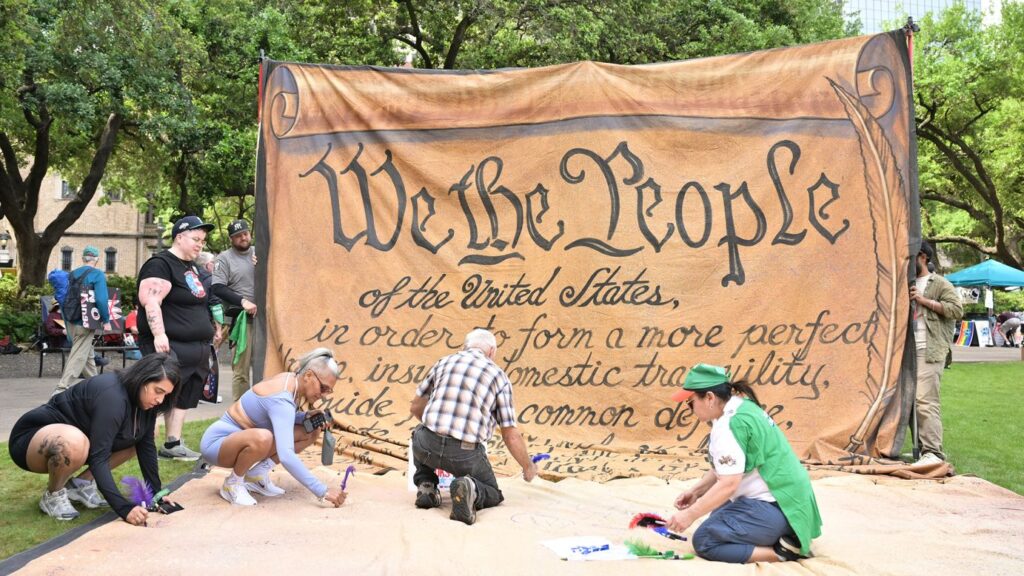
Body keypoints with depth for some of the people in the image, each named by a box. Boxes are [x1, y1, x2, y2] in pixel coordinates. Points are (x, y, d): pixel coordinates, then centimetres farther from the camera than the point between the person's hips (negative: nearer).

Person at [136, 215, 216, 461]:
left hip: (196, 347, 9)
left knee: (183, 397, 10)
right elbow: (150, 302, -21)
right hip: (168, 346, -9)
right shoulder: (161, 264, -10)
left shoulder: (192, 266, 19)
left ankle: (172, 444, 16)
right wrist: (159, 335, -29)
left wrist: (207, 335, 26)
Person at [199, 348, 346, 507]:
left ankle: (257, 473, 2)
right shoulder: (281, 400, -31)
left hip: (242, 437, 9)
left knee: (311, 431, -1)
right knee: (262, 438, -42)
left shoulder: (292, 380, -4)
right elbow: (286, 456, -40)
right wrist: (323, 491, -40)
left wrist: (305, 416, -7)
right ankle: (232, 484, -12)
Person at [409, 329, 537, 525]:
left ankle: (426, 486, 16)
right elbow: (511, 436, 7)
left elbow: (416, 407, 25)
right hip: (466, 454, -2)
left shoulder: (445, 362, 15)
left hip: (428, 446, 3)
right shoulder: (498, 376, 8)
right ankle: (471, 490, -11)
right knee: (493, 495, 24)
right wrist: (528, 467, 24)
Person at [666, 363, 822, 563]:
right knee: (718, 513, 28)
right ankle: (781, 536, 14)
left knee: (704, 541, -11)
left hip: (774, 506, -11)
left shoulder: (730, 424, -22)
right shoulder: (739, 406, 8)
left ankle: (782, 551, -11)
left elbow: (728, 484, -25)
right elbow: (726, 468, 15)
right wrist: (695, 491, 10)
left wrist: (690, 514, -18)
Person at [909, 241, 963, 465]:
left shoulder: (939, 284, 3)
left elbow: (957, 309, -9)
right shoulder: (907, 284, 22)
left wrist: (925, 301, -11)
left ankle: (933, 452, -16)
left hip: (929, 352, -7)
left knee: (925, 400, -16)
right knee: (910, 400, 7)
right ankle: (921, 448, 14)